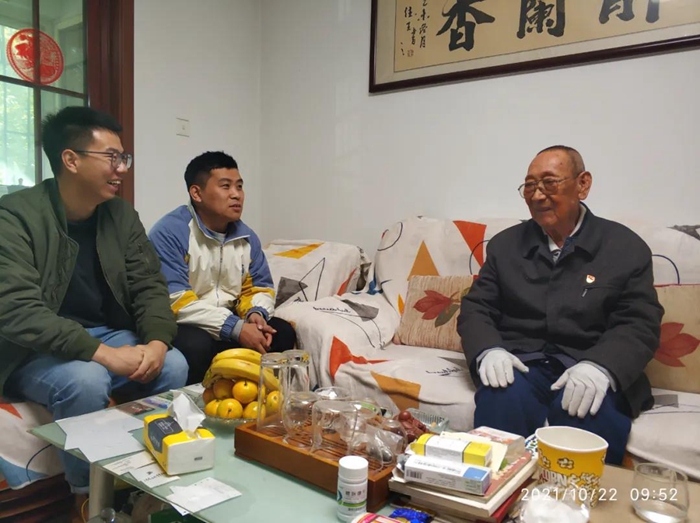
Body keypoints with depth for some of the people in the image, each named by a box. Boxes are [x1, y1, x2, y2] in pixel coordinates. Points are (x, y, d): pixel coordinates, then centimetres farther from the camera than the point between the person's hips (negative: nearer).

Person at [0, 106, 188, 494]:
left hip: (107, 335, 5)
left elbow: (150, 286, -1)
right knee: (86, 381, -34)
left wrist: (157, 341, -21)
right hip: (36, 350, -4)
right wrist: (104, 354, -34)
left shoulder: (121, 215, 1)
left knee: (172, 366, -20)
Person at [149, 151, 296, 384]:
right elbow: (175, 302, -24)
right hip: (184, 327, -6)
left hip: (229, 322, 6)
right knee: (196, 345, -35)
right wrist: (235, 328, -27)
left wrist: (255, 313, -15)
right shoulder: (169, 232, -17)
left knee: (282, 333, -11)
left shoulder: (246, 236, 3)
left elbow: (260, 287, 10)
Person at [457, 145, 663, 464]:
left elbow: (640, 324, -2)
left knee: (592, 414, -33)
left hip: (588, 371, 0)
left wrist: (599, 367, -23)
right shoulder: (505, 244, 12)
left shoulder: (626, 246, 6)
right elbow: (476, 308, 8)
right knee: (501, 398, -32)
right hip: (521, 364, 1)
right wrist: (489, 350, -15)